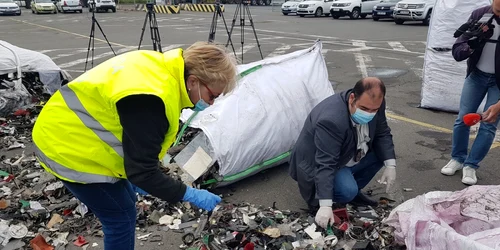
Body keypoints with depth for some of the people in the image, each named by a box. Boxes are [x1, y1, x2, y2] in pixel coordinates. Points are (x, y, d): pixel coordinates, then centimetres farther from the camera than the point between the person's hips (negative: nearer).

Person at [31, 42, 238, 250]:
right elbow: (143, 171, -26)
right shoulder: (149, 100, -33)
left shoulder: (162, 69, -4)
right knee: (122, 215, -1)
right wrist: (190, 195, -19)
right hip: (67, 148, -9)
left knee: (125, 201, 18)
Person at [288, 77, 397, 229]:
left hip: (348, 154, 8)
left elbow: (382, 133, -2)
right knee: (347, 191, -29)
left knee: (383, 151, -3)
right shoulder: (331, 120, -38)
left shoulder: (373, 104, -16)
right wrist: (325, 205, -42)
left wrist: (390, 165, -15)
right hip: (316, 164, -8)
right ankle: (318, 197, 1)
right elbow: (325, 165, -40)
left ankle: (354, 191, 9)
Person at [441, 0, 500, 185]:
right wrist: (472, 44, -36)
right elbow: (457, 52, -13)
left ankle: (471, 165, 11)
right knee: (462, 119, 3)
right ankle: (457, 159, 20)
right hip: (477, 74, 2)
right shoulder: (479, 15, -17)